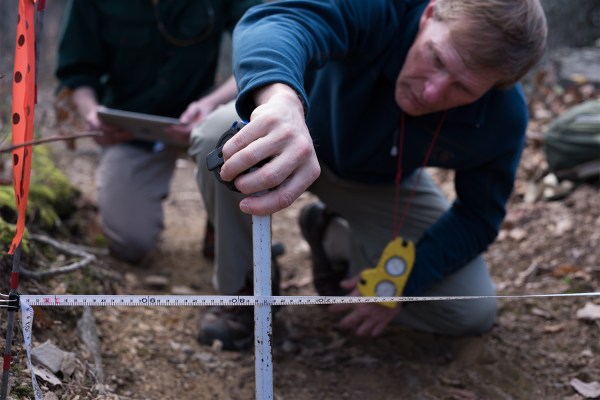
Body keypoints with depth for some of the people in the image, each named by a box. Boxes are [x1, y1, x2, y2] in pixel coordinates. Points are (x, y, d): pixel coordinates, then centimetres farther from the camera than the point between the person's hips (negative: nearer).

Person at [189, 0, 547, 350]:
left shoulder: (504, 115, -27)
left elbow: (478, 216, -11)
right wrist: (280, 98, -84)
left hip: (386, 185, 3)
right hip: (294, 132, -2)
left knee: (474, 314, -10)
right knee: (218, 136, -37)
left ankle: (335, 239, 14)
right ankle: (240, 291, -9)